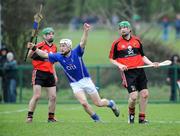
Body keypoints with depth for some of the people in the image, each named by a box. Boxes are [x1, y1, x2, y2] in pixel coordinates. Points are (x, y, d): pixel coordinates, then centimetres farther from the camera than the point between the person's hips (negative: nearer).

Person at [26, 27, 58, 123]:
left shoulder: (54, 47, 14)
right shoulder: (40, 46, -7)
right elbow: (29, 56, -16)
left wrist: (54, 75, 19)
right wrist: (32, 49, -36)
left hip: (50, 74, 6)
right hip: (39, 73, -6)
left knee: (53, 97, 4)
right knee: (37, 96, -13)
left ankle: (51, 117, 15)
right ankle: (29, 116, -4)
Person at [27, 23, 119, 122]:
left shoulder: (76, 53, -12)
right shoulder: (59, 57, -2)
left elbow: (83, 43, -27)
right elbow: (45, 55, -1)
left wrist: (86, 31, -44)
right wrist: (34, 48, -14)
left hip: (85, 80, -2)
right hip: (75, 84, 2)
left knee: (99, 103, 3)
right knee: (84, 103, -19)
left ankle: (111, 103, 36)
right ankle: (96, 119, 1)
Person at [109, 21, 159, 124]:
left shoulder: (137, 41, 11)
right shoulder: (117, 43, 2)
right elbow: (112, 59, 7)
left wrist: (151, 63, 6)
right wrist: (119, 65, -11)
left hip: (140, 71, 4)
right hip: (128, 72, -4)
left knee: (145, 94, -1)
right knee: (133, 96, -14)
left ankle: (142, 118, 12)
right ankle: (131, 113, 16)